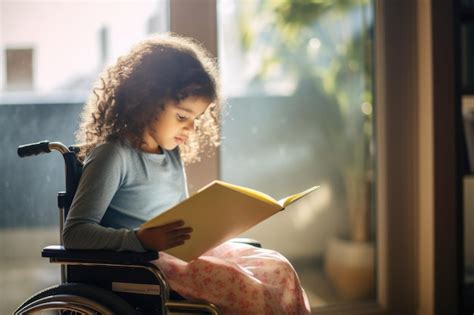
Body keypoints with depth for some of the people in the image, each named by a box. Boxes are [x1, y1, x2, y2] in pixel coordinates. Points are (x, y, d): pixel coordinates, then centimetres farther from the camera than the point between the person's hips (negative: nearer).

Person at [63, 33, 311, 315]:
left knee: (277, 268, -9)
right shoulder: (113, 155, -13)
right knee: (238, 284, -28)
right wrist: (143, 239, -30)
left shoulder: (172, 154, 13)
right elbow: (74, 232, -18)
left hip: (179, 253, 8)